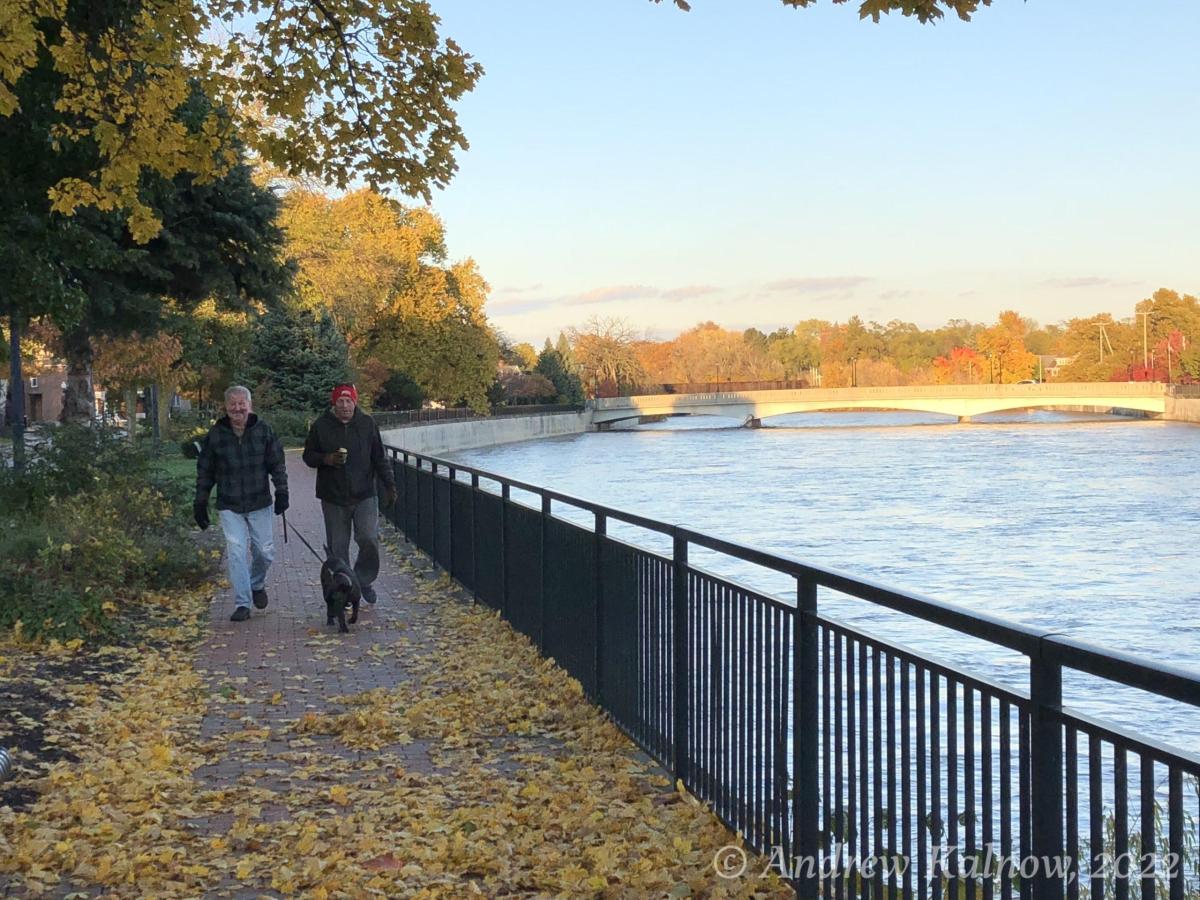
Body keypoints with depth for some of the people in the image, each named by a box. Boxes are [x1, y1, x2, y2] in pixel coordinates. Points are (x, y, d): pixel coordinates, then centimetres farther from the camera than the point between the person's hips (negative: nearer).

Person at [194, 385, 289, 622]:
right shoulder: (215, 434, -1)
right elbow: (205, 472, 6)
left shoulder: (264, 431, -1)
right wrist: (200, 503, 5)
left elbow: (277, 464, 3)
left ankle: (257, 584, 36)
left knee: (265, 552, 5)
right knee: (236, 553, -8)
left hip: (260, 504, 1)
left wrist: (281, 491, -8)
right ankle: (242, 604, 0)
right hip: (229, 506, -1)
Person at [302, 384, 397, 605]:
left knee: (369, 539, -10)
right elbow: (308, 456, 8)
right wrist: (325, 459, -13)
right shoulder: (321, 426, 0)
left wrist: (389, 485, 2)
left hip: (365, 495, 0)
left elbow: (379, 459, 8)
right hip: (333, 498, 0)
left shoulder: (367, 424, 3)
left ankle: (364, 580, 13)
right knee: (338, 547, 4)